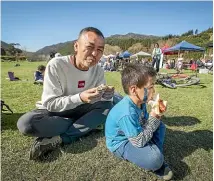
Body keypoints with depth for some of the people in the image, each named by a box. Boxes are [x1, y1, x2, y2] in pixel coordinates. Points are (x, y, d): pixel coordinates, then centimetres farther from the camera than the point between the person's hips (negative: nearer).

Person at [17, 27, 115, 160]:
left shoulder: (98, 70, -10)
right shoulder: (56, 65, -23)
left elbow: (102, 100, -4)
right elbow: (49, 104, -23)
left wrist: (106, 96, -29)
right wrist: (80, 98, -38)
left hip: (78, 110, 4)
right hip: (53, 112, -3)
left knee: (108, 106, -19)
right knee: (25, 123, -32)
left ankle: (59, 139, -24)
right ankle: (89, 124, -18)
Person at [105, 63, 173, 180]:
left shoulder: (140, 102, -8)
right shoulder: (127, 113, -36)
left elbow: (144, 123, 4)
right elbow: (140, 142, -29)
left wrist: (155, 117, -16)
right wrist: (154, 118, -24)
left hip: (134, 134, 9)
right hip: (121, 143, -9)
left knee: (160, 126, 9)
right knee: (155, 159, -30)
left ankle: (155, 151, 5)